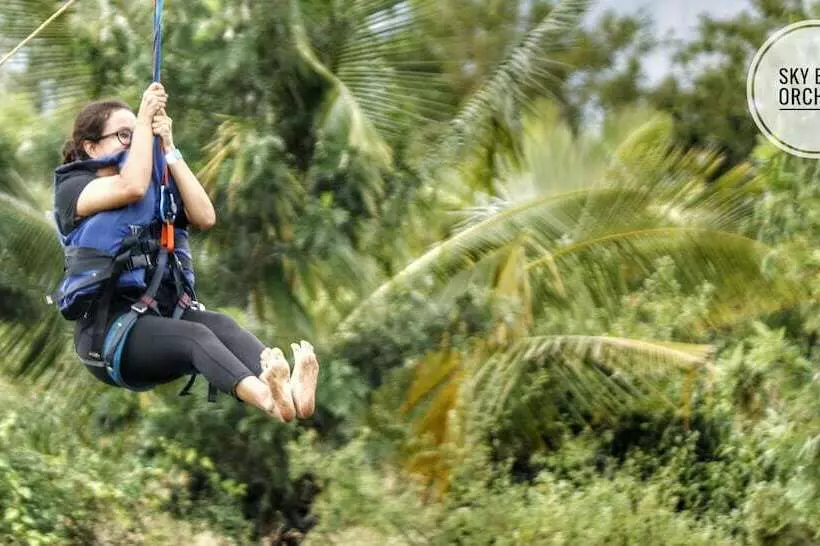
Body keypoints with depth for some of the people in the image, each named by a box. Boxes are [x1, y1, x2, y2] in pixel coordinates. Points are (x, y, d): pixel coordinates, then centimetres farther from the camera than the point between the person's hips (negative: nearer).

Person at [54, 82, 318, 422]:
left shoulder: (157, 188, 21)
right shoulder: (72, 188, 3)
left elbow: (205, 217, 2)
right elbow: (132, 188, -19)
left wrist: (169, 149, 0)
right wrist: (145, 119, -10)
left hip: (164, 312, 5)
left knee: (220, 325, -28)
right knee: (195, 336, -34)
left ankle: (289, 391, -57)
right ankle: (267, 398, -63)